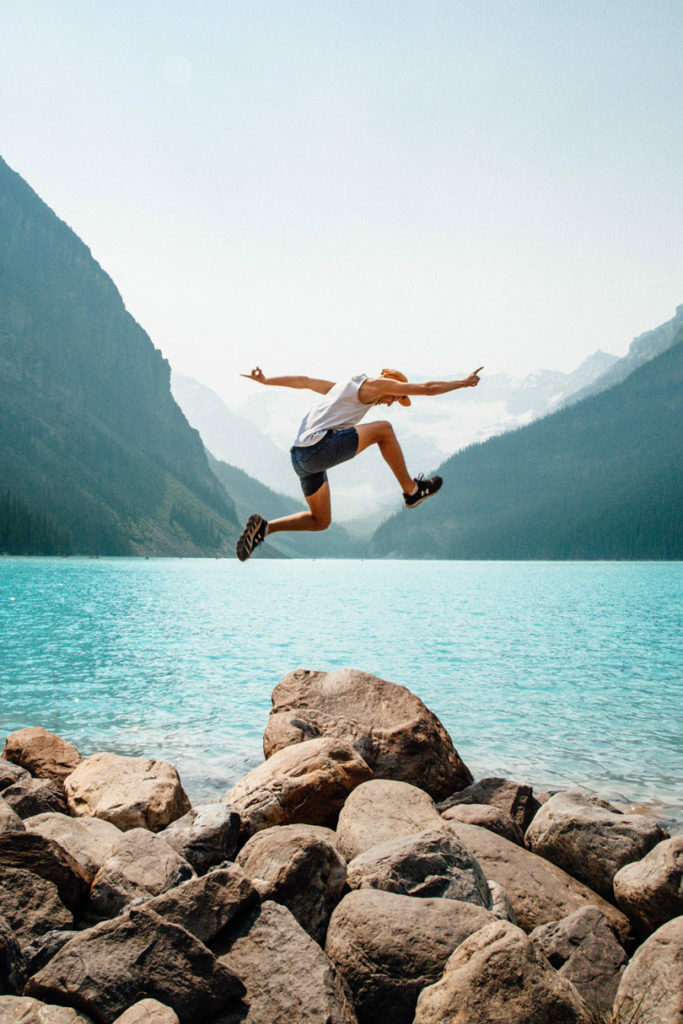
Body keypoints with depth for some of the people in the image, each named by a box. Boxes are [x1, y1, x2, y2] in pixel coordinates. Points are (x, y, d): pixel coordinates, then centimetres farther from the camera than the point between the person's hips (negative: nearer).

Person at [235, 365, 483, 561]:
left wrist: (265, 380, 39)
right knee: (383, 429, -6)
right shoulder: (373, 384, 2)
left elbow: (304, 381, 32)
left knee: (320, 521, 17)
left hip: (301, 459, 9)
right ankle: (411, 490, 2)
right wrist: (464, 382, 15)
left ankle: (263, 527, 6)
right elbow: (427, 388, 5)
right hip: (318, 448, -9)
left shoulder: (344, 386, 26)